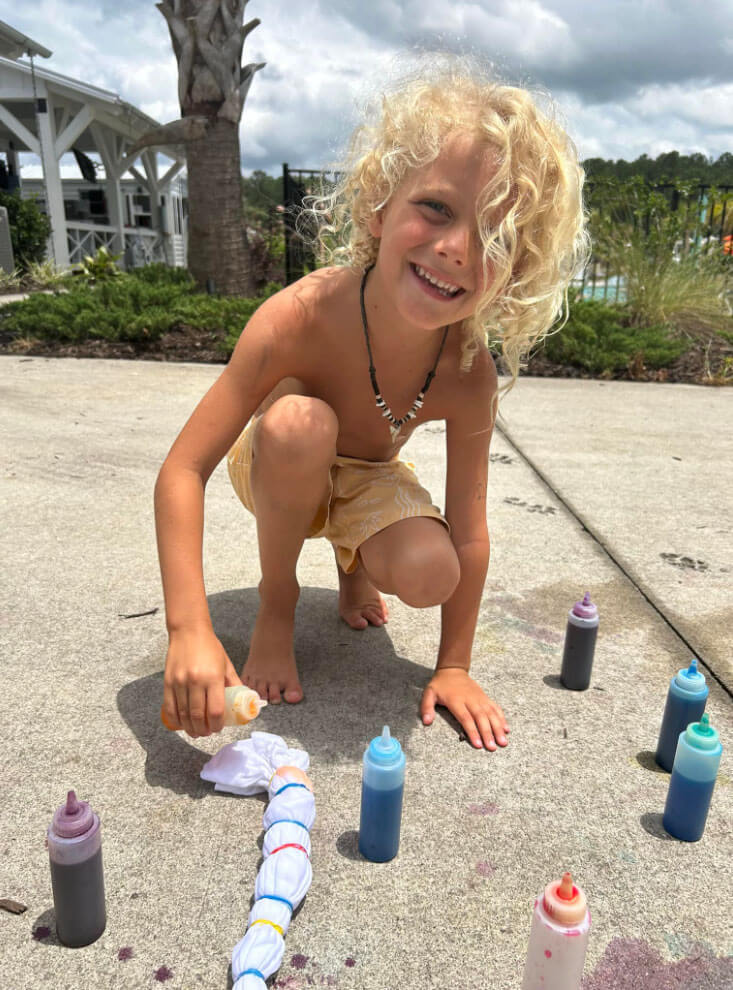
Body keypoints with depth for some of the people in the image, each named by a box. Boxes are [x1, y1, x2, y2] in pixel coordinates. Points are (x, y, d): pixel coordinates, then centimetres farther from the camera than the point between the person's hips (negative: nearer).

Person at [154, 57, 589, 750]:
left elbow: (467, 535, -20)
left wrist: (454, 666, -14)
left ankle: (353, 563, 12)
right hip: (276, 471, -1)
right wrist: (189, 629, -42)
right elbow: (183, 470, -35)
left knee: (430, 575, -26)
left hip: (367, 480, 2)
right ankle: (276, 602, -10)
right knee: (301, 422, -36)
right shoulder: (300, 316, -36)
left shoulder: (470, 376, -29)